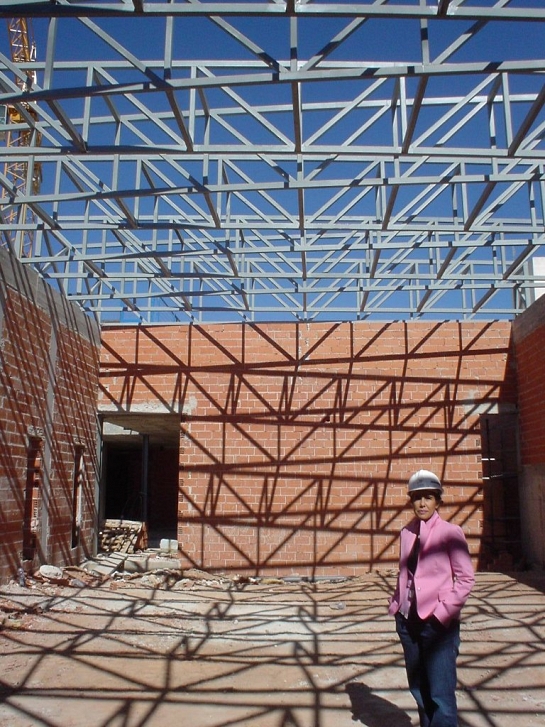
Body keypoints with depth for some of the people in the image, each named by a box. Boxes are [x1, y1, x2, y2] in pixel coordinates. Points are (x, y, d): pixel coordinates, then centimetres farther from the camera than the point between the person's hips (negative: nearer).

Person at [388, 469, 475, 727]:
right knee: (419, 690, 14)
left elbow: (466, 578, -8)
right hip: (409, 620, 5)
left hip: (438, 623, -5)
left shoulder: (450, 533, -8)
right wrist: (396, 604, 3)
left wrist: (443, 611, -14)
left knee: (440, 694, -5)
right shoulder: (407, 533, 6)